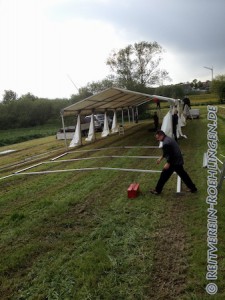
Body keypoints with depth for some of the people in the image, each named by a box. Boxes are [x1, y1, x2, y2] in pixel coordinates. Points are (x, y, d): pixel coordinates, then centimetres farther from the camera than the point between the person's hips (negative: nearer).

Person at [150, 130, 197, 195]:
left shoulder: (166, 143, -23)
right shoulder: (168, 139, 11)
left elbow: (170, 154, -25)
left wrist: (168, 163, -18)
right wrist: (161, 158, 27)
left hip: (174, 162, -10)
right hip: (178, 160, 10)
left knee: (164, 175, 3)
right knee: (183, 174, 19)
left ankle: (157, 190, 15)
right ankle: (193, 188, 28)